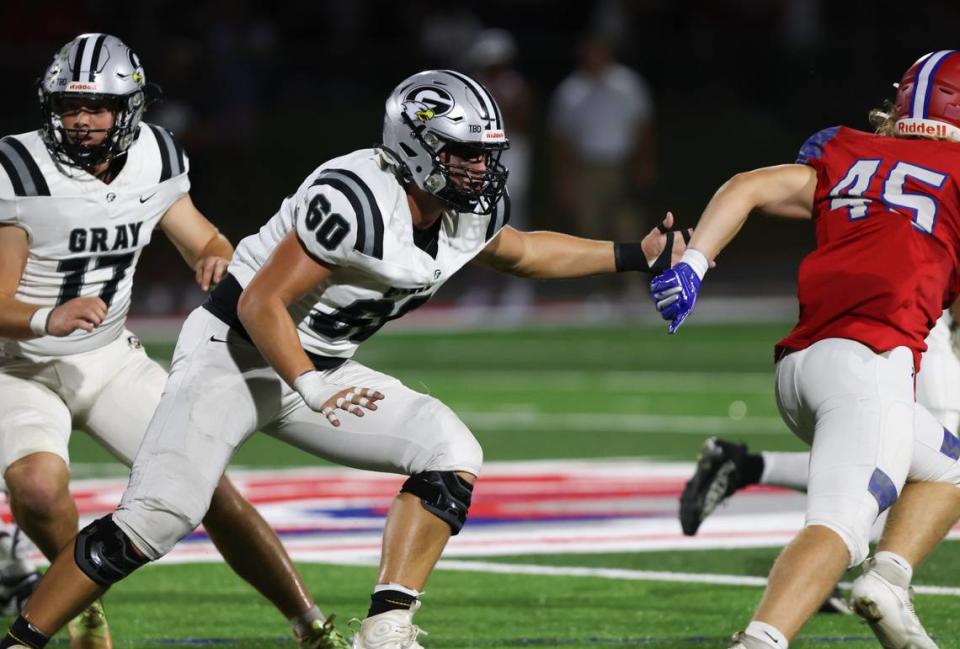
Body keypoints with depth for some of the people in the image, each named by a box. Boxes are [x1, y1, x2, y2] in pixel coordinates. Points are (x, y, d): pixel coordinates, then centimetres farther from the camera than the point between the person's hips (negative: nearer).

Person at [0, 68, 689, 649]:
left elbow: (520, 252, 23)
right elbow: (262, 304, -23)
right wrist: (309, 388, -33)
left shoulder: (472, 212, -1)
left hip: (318, 368, 8)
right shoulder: (355, 201, -27)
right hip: (235, 353, -8)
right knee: (157, 519, -20)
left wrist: (638, 255, 19)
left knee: (452, 453, -11)